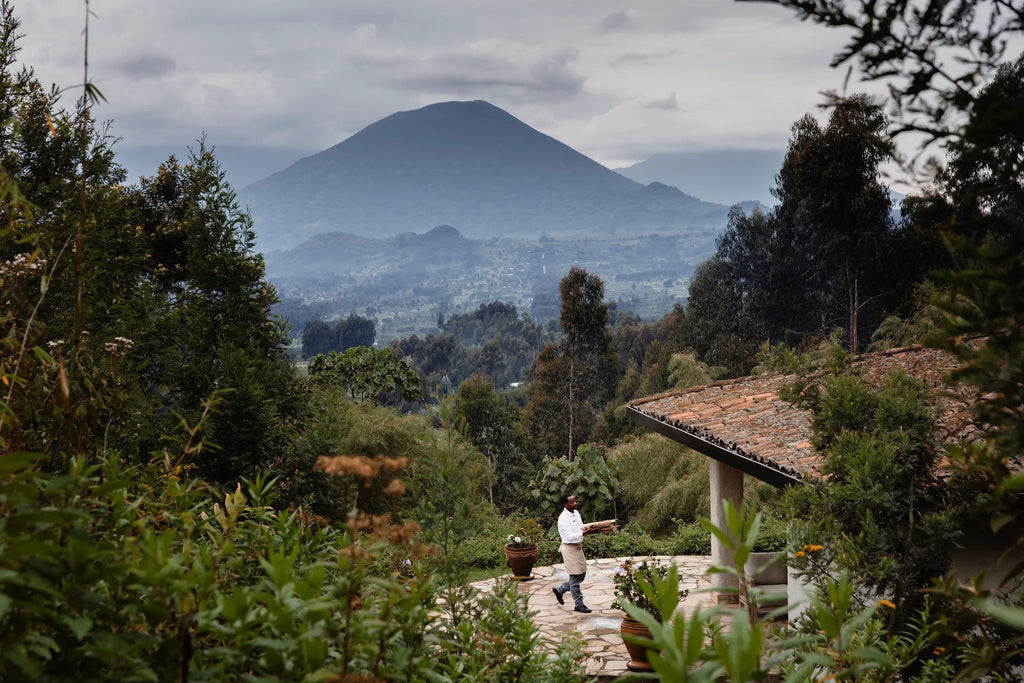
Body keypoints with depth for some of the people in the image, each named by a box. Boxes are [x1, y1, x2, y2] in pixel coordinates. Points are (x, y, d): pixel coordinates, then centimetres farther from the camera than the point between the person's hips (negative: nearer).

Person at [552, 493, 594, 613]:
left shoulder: (576, 513, 7)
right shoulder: (563, 518, -19)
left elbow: (581, 526, 16)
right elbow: (569, 536, -23)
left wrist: (588, 528, -5)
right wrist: (583, 533, -30)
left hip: (578, 546, 9)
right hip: (569, 548, -9)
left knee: (581, 575, 14)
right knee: (575, 576, -2)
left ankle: (559, 589, 29)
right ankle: (579, 604, 7)